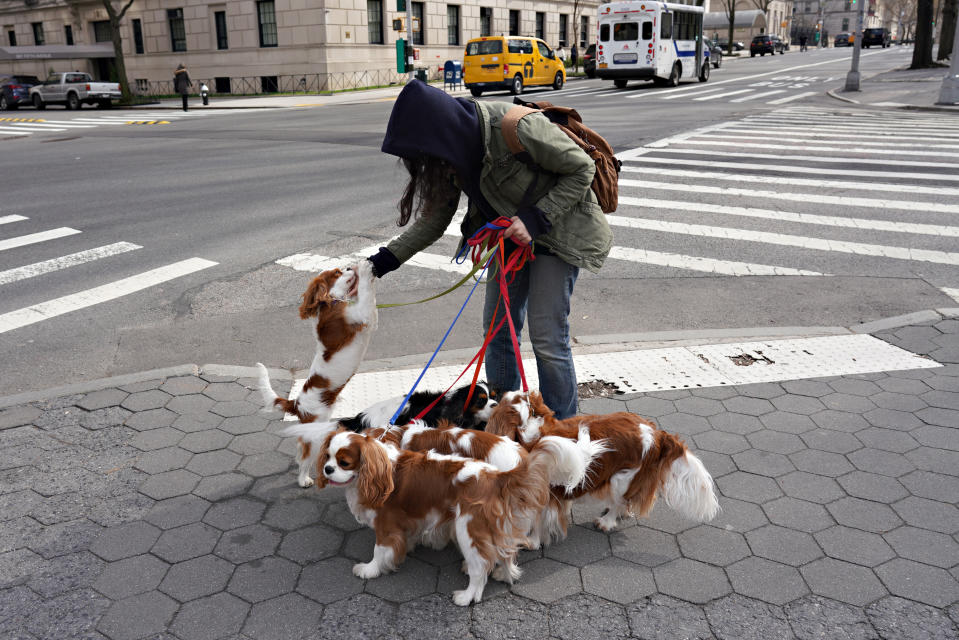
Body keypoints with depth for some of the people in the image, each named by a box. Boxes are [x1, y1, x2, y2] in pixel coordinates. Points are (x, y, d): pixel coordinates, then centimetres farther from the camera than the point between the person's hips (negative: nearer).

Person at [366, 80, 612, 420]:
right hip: (510, 233, 7)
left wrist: (535, 220, -27)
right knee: (498, 327, 9)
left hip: (556, 229, -7)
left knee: (546, 337, -7)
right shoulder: (456, 147, -10)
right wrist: (379, 263, -11)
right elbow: (435, 219, -3)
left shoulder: (519, 128, -32)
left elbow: (582, 168, -19)